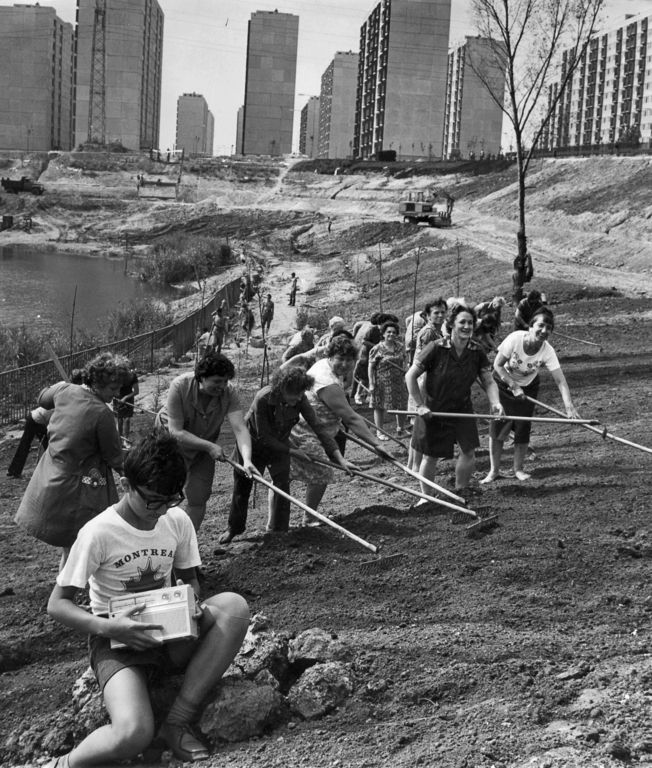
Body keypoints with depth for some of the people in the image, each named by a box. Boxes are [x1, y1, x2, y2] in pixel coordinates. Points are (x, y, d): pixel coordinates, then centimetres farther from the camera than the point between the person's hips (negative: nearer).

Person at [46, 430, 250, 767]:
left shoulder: (178, 521, -2)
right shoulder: (99, 533, -15)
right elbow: (57, 604, -10)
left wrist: (192, 603, -12)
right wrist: (107, 627, -26)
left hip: (170, 634, 5)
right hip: (118, 638, -5)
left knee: (234, 605, -25)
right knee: (134, 735, -34)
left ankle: (179, 720, -17)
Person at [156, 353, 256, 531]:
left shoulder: (229, 392, -24)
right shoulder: (180, 386, -30)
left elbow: (239, 428, -33)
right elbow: (175, 431, -29)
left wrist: (247, 460, -49)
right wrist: (209, 446, -34)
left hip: (204, 448, 3)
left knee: (198, 500, 1)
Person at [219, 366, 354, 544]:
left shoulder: (299, 399, -26)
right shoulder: (263, 399, -38)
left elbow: (318, 427, -27)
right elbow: (264, 436, -29)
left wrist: (339, 458, -33)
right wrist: (292, 452, -28)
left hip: (279, 443, 3)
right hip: (253, 442, -3)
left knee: (282, 483, -7)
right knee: (242, 486, 8)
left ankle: (278, 529, 9)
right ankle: (233, 528, 29)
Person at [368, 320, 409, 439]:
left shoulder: (400, 347, 5)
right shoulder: (377, 349, -8)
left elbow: (403, 363, 13)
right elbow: (371, 367, -7)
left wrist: (405, 376, 1)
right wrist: (371, 384, -11)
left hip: (399, 382, 4)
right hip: (382, 383, -4)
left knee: (402, 406, 8)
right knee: (380, 407, 3)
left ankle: (400, 429, 28)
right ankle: (379, 431, 15)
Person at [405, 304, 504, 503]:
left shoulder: (477, 353, -8)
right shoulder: (436, 348, -20)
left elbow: (488, 382, -4)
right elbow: (410, 376, -16)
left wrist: (495, 402, -23)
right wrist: (420, 406, -15)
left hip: (462, 409, 4)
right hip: (433, 411, -3)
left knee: (469, 452, 1)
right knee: (430, 457, 5)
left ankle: (460, 489, 26)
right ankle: (425, 497, 25)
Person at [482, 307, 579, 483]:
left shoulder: (547, 352, -27)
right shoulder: (515, 338, -31)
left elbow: (560, 381, -31)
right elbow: (498, 364, -20)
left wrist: (569, 407, -43)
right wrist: (514, 387, -26)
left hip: (527, 388, 1)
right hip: (503, 383, -1)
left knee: (523, 428, 0)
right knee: (497, 427, -3)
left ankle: (518, 469, 19)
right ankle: (494, 470, 9)